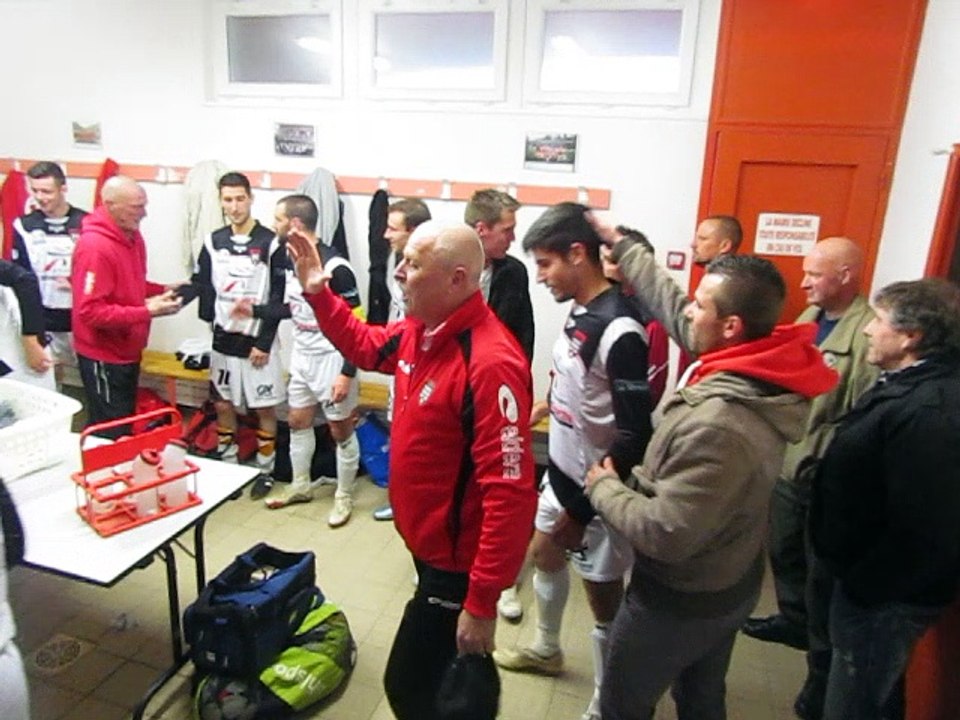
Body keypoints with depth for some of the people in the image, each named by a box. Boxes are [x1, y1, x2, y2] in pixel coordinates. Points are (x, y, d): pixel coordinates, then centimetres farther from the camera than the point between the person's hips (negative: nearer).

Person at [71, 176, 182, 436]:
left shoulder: (132, 236, 4)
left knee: (125, 422, 22)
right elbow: (91, 311, -27)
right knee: (109, 432, 4)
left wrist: (163, 290, 0)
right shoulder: (94, 246, -24)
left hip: (127, 351, 9)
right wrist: (147, 312, -28)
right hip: (103, 356, -9)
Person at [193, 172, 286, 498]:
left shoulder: (270, 243, -9)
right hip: (223, 339, 4)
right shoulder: (214, 242, 4)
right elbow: (203, 287, 10)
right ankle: (228, 467, 28)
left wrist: (264, 342, -13)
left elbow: (278, 298, -10)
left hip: (257, 340, -4)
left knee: (265, 408, 4)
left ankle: (265, 471, 19)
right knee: (223, 405, 12)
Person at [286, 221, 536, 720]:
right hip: (429, 543, 9)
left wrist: (481, 602, -27)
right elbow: (367, 347, 19)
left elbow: (510, 493, -32)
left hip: (458, 563, -9)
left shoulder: (489, 365, -32)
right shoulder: (418, 331, -3)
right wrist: (318, 293, 7)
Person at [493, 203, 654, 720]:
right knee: (544, 555, 26)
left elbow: (635, 436, -26)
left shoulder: (619, 331, -27)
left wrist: (585, 504, -21)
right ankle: (546, 650, 52)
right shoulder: (580, 311, 1)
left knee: (602, 594, 9)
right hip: (562, 471, 9)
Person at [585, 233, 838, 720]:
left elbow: (665, 534, -33)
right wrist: (621, 248, 10)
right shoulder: (758, 376, -11)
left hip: (680, 600, -8)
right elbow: (668, 301, 1)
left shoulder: (717, 425, -39)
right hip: (730, 586, 8)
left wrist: (604, 487, -17)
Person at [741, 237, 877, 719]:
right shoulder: (809, 318, 6)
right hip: (786, 464, 8)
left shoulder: (867, 334, -23)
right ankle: (793, 620, 48)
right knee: (783, 550, 24)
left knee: (822, 572, 9)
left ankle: (824, 668, 29)